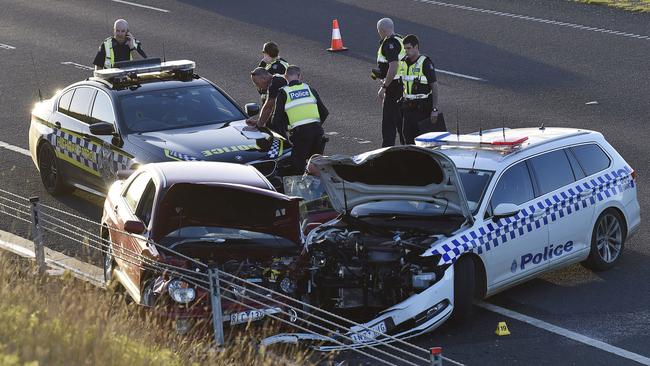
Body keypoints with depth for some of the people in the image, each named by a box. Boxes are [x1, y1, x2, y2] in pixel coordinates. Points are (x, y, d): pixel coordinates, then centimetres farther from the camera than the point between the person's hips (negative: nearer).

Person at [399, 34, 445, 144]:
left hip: (423, 108, -6)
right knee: (408, 138, 6)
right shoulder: (404, 63, 8)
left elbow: (434, 86, -12)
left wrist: (434, 109, -17)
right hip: (408, 108, 6)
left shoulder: (425, 63, -11)